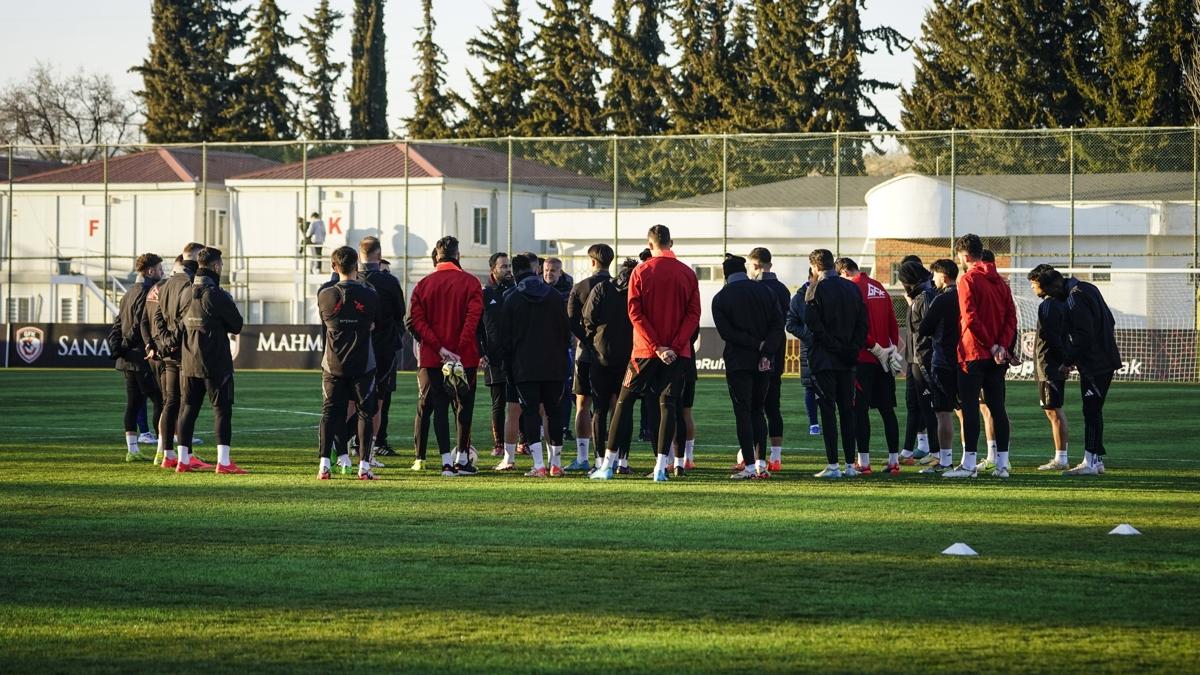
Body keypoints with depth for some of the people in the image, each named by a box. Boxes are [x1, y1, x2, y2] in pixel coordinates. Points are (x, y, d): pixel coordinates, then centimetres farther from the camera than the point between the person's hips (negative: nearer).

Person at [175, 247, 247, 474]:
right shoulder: (216, 294, -13)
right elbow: (237, 325, -7)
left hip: (188, 361, 6)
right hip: (215, 362, -6)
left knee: (188, 408, 11)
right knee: (221, 408, -2)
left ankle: (183, 460, 13)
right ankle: (223, 461, -8)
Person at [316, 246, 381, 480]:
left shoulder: (325, 296, -4)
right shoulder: (370, 294, -6)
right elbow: (377, 325, 8)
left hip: (333, 364, 1)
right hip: (364, 364, -1)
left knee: (330, 412, 6)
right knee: (365, 412, 6)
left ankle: (324, 465, -3)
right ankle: (364, 465, 0)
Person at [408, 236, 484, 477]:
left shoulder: (424, 284, 4)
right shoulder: (470, 282, -3)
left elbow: (416, 320, -4)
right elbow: (474, 317, -13)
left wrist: (439, 349, -10)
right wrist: (460, 350, -15)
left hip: (432, 358, 2)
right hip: (465, 356, -2)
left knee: (439, 406, 4)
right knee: (463, 405, 9)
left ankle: (446, 461, -3)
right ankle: (462, 459, 12)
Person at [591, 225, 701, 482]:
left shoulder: (641, 272, -3)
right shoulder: (688, 274, 2)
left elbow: (635, 313, -9)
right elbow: (694, 314, -3)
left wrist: (656, 347, -10)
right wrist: (675, 346, -8)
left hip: (645, 352, -1)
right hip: (677, 352, 1)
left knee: (624, 402, 7)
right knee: (668, 405, 4)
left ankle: (608, 464, 6)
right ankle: (661, 468, -4)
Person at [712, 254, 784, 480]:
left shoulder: (721, 298, 0)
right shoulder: (766, 292, 8)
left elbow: (726, 332, -10)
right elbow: (778, 325, -1)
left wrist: (756, 344, -9)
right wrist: (765, 351, -9)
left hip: (738, 362, -3)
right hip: (764, 364, 3)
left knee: (743, 413, -1)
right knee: (758, 410, 15)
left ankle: (750, 467, -8)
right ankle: (761, 463, 6)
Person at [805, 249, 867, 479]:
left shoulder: (816, 289, -8)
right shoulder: (852, 288, 9)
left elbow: (813, 324, -15)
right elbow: (863, 322, 6)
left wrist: (834, 346, -9)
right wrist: (853, 349, 4)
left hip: (824, 358, -5)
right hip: (848, 360, 5)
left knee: (828, 410, -4)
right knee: (847, 410, 9)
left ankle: (832, 465, -8)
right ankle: (850, 464, 8)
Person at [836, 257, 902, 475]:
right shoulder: (880, 288, 13)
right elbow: (893, 322, 12)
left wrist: (877, 350, -11)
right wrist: (893, 348, 8)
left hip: (862, 358, -7)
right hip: (883, 360, 7)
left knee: (860, 410, -3)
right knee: (887, 410, 9)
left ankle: (864, 462, -4)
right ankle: (894, 461, 8)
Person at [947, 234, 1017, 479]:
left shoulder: (968, 280, -8)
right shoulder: (1000, 281, 13)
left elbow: (970, 318, -18)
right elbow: (1011, 316, 6)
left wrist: (991, 345, -13)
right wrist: (1001, 346, -4)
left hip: (973, 354, -6)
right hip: (996, 357, 6)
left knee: (970, 407, -4)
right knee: (997, 407, 8)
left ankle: (969, 463, -6)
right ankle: (1002, 463, 8)